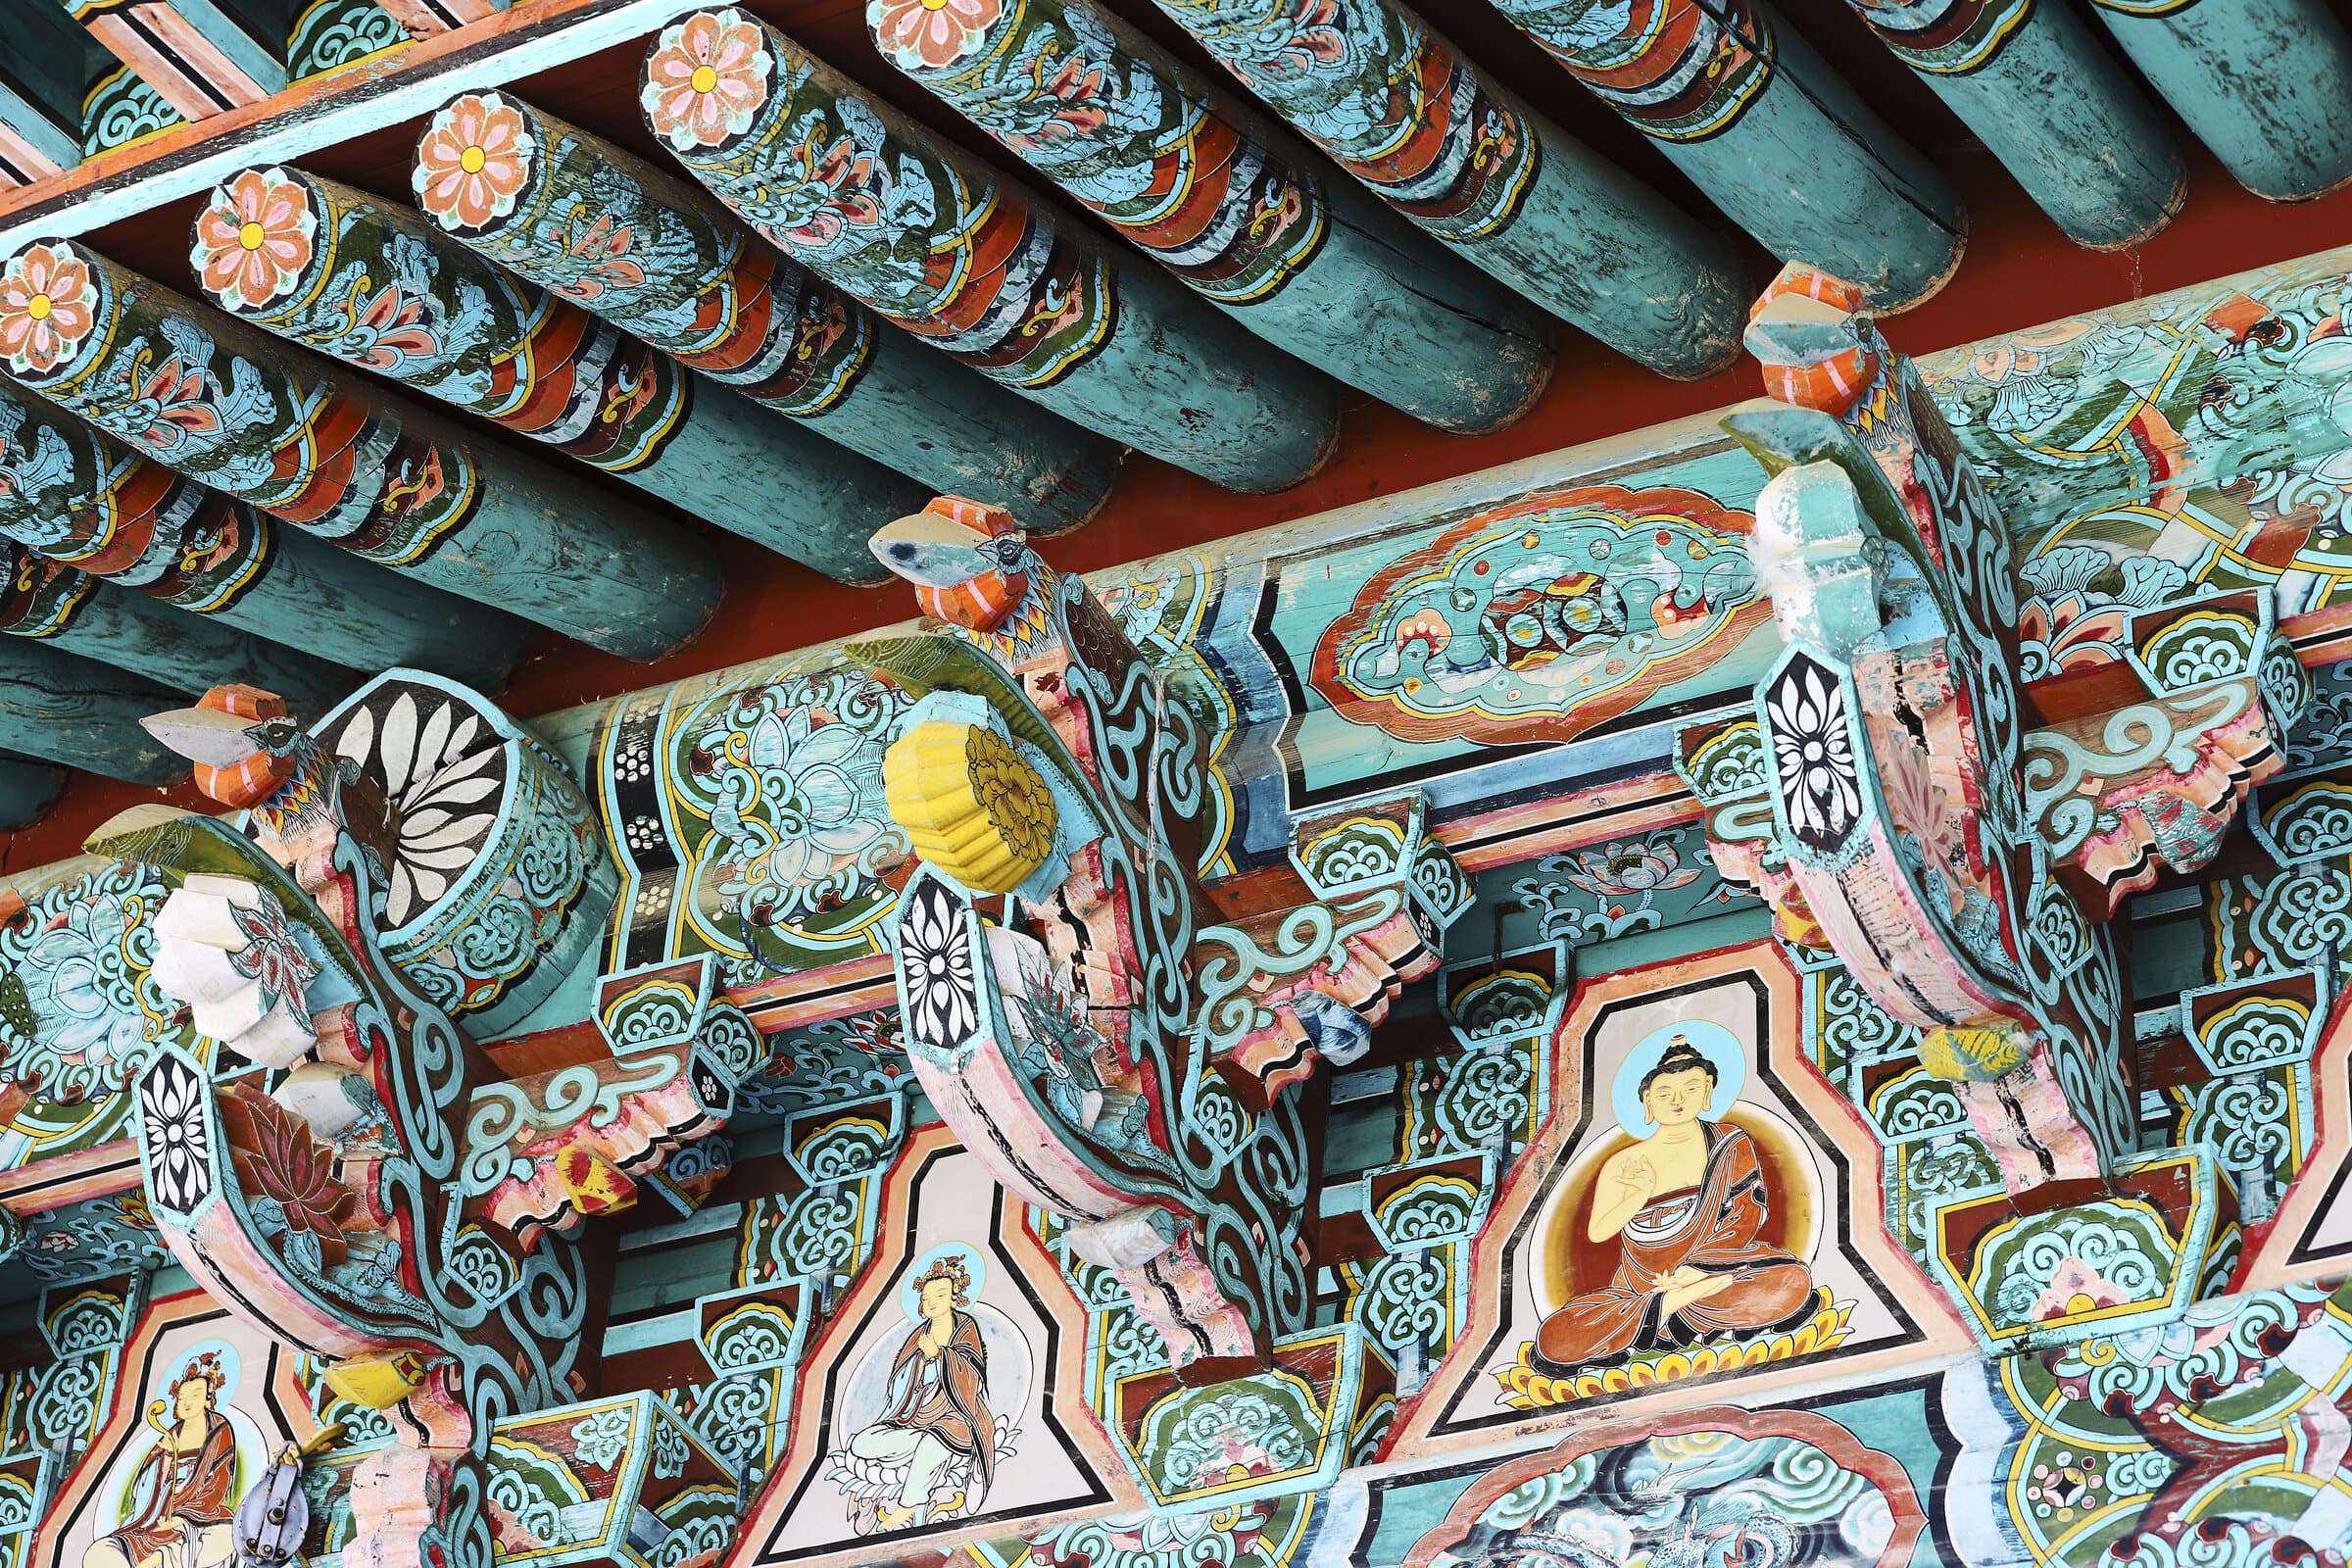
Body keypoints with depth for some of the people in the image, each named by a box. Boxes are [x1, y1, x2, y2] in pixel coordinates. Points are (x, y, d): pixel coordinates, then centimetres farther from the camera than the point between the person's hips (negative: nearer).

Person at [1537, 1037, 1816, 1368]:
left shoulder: (1730, 1144, 1)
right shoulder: (1623, 1165, 1)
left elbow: (1748, 1217, -4)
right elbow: (1597, 1231, -7)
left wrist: (1697, 1270, -15)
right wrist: (1643, 1193, -20)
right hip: (1639, 1286, 1)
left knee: (1795, 1282, -32)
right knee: (1553, 1340, -24)